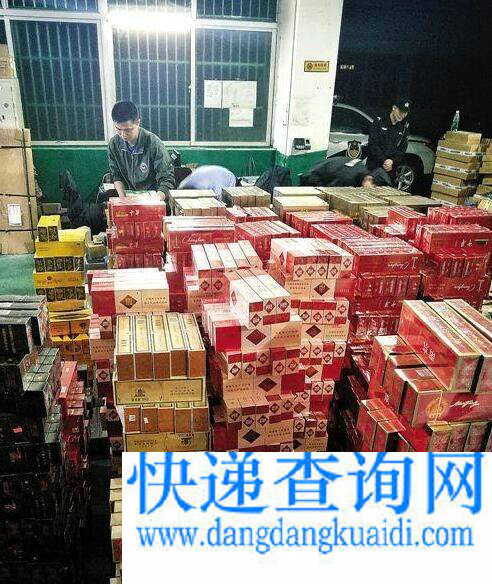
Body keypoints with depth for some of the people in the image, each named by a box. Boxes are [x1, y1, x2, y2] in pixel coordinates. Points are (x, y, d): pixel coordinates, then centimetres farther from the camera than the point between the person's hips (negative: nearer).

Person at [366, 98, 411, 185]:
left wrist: (392, 161, -14)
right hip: (374, 167, -3)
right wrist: (384, 160, -19)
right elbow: (373, 144, -10)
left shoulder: (404, 127, 9)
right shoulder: (379, 122, -1)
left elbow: (402, 149, 5)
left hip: (391, 169, 3)